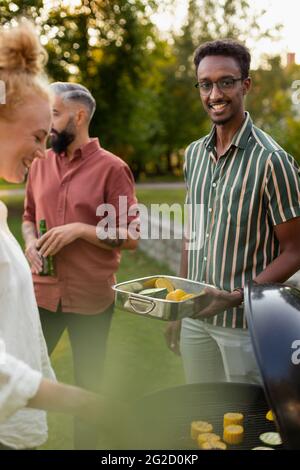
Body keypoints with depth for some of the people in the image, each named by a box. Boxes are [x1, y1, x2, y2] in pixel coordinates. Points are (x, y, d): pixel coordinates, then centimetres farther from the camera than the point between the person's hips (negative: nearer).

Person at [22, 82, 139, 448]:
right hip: (41, 294, 4)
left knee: (88, 384, 15)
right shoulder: (40, 163, 6)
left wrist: (80, 229, -19)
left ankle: (85, 445, 36)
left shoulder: (112, 168, -9)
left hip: (91, 299, -3)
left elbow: (131, 236, -9)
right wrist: (30, 241, -3)